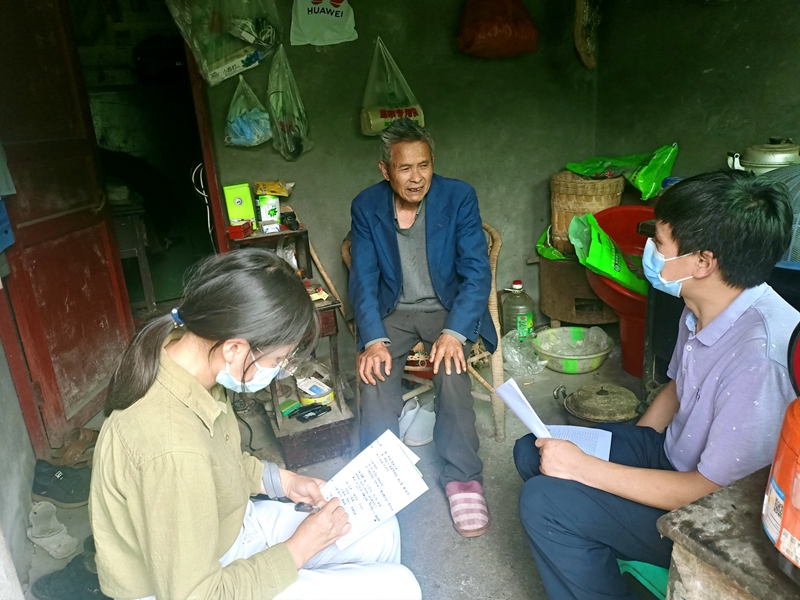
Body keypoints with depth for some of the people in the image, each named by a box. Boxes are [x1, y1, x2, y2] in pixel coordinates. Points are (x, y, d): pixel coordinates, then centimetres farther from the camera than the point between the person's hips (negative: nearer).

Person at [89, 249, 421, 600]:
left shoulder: (180, 349, -12)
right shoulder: (173, 448, -39)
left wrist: (281, 481, -1)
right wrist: (300, 548, -18)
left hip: (225, 526, 8)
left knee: (380, 533, 11)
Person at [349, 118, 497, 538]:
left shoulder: (459, 197, -9)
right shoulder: (366, 207, -4)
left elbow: (477, 272, -13)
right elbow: (363, 279, -7)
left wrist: (454, 332, -28)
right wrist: (374, 339, -23)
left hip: (448, 308, -1)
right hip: (393, 311, 2)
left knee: (451, 368, -29)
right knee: (374, 372, -25)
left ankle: (462, 477, -12)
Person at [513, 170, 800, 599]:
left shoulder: (762, 358, -34)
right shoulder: (703, 308, -7)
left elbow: (712, 491, -27)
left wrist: (584, 468, -23)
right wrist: (634, 445, 2)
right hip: (675, 452, 8)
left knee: (544, 502, -20)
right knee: (532, 452, 5)